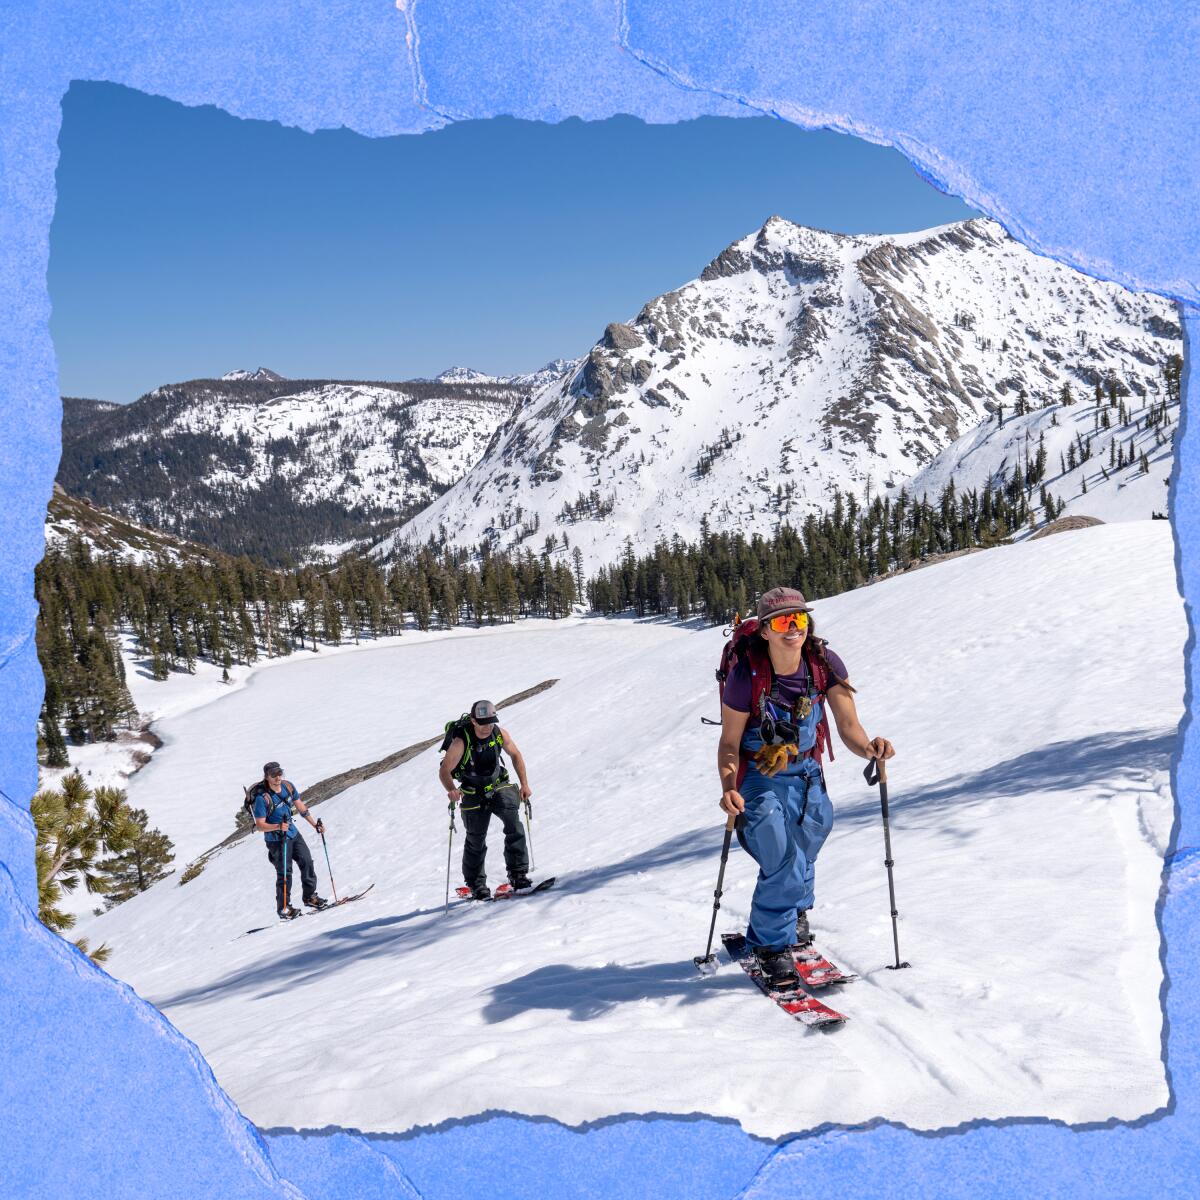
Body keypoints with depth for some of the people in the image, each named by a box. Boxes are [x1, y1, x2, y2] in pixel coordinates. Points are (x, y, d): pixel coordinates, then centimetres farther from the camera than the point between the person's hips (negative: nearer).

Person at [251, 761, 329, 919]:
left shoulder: (288, 786, -4)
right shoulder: (262, 798, -23)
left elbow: (300, 806, 9)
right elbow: (259, 826, -20)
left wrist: (315, 824, 10)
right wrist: (277, 826, -36)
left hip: (293, 834, 6)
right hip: (277, 840, -6)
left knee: (307, 863, 8)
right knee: (284, 873, -5)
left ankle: (310, 897, 24)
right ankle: (283, 908, 9)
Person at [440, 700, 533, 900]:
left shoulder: (500, 734, -14)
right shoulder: (461, 742, -25)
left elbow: (515, 755, 4)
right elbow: (444, 771, -23)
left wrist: (524, 784, -1)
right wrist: (451, 790, -43)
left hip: (499, 786, 2)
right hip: (474, 794, -2)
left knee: (514, 825, -18)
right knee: (476, 840, 5)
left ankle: (518, 873, -9)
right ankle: (476, 884, 24)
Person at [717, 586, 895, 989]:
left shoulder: (825, 663, -18)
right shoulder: (747, 675, -26)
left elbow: (848, 725, -18)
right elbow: (729, 742, -18)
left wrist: (868, 747, -40)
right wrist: (728, 788, -34)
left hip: (807, 775, 4)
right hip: (760, 778, -4)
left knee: (803, 855, 18)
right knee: (782, 861, -15)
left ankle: (793, 916, 50)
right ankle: (771, 945, 9)